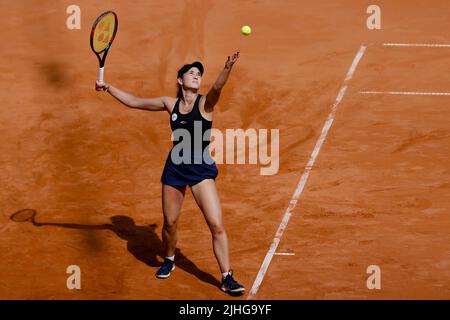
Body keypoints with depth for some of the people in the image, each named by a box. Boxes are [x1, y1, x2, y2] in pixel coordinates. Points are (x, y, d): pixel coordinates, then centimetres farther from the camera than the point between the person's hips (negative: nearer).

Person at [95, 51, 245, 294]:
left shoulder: (205, 103, -6)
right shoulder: (170, 104, 5)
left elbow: (217, 87, -29)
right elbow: (134, 102, 15)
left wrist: (227, 68, -50)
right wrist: (108, 88, 12)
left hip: (201, 169, -3)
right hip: (174, 168, 3)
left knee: (216, 225, -11)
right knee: (169, 223, 13)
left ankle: (227, 278, -1)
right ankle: (169, 260, 43)